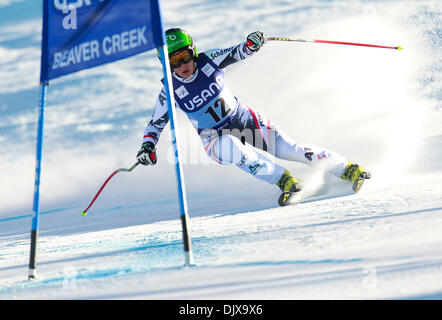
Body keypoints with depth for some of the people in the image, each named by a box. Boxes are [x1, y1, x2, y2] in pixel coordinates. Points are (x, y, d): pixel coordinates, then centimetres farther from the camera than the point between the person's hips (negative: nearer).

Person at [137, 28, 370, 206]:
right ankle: (283, 180, -27)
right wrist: (147, 147, -20)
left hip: (246, 120, 1)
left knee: (290, 149, -8)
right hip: (215, 137, -1)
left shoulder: (208, 61, -12)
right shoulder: (170, 92, -13)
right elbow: (155, 124, -3)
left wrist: (250, 44, -32)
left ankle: (347, 169, 9)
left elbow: (237, 53, -9)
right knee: (228, 148, -37)